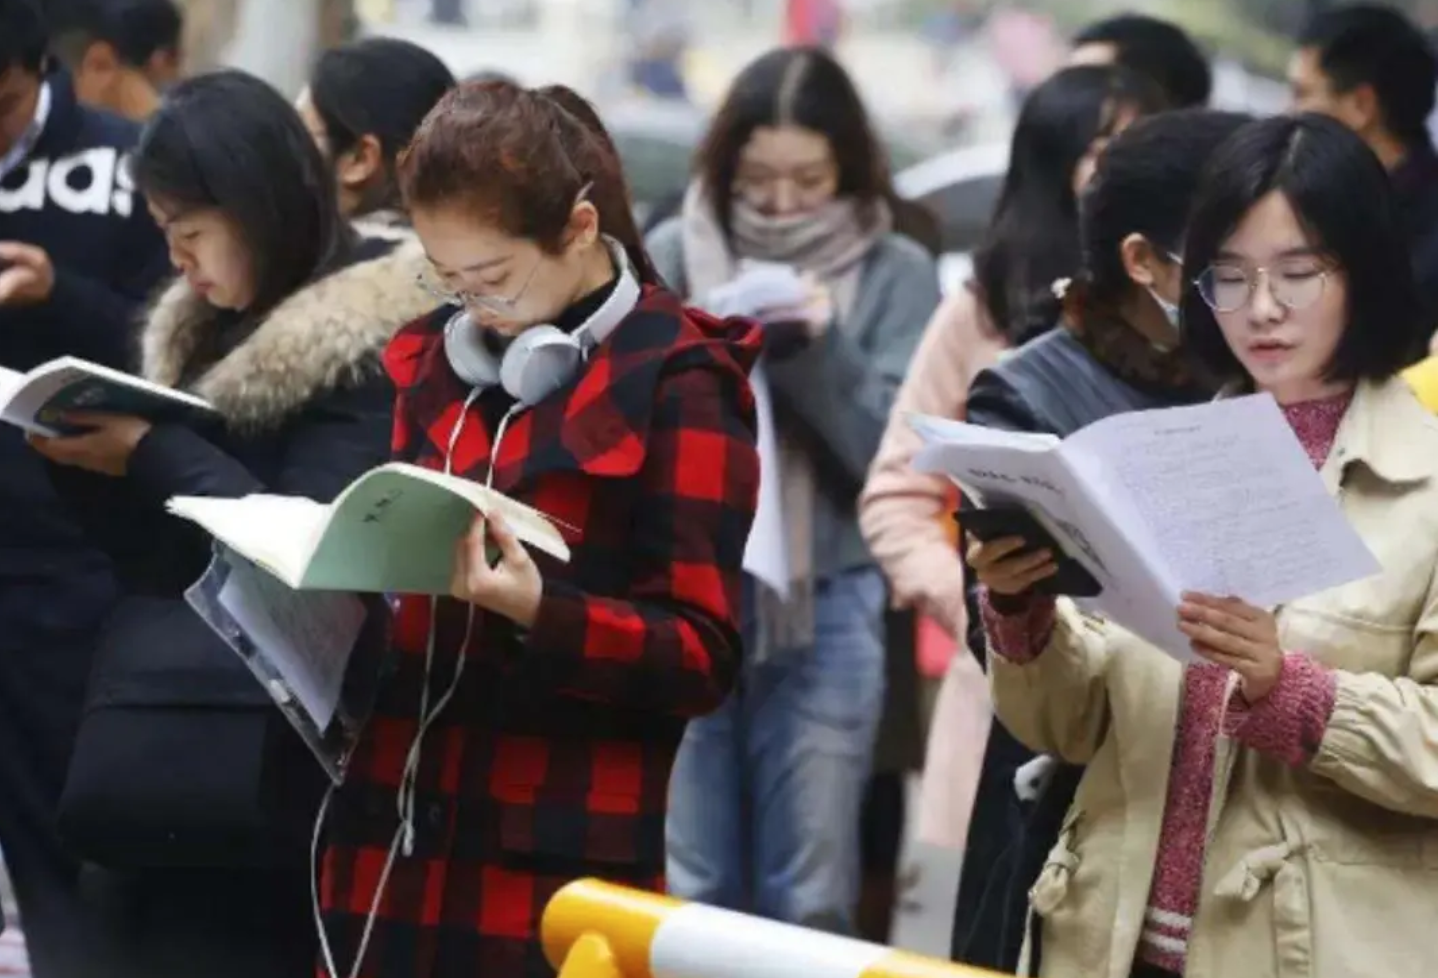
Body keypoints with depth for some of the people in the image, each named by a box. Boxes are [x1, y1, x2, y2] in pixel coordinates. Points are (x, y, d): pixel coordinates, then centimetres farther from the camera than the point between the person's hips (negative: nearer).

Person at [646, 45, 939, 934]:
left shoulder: (897, 274, 2)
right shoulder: (674, 256, 5)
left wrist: (820, 350, -18)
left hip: (828, 607, -1)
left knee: (812, 900, 3)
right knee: (682, 894, 2)